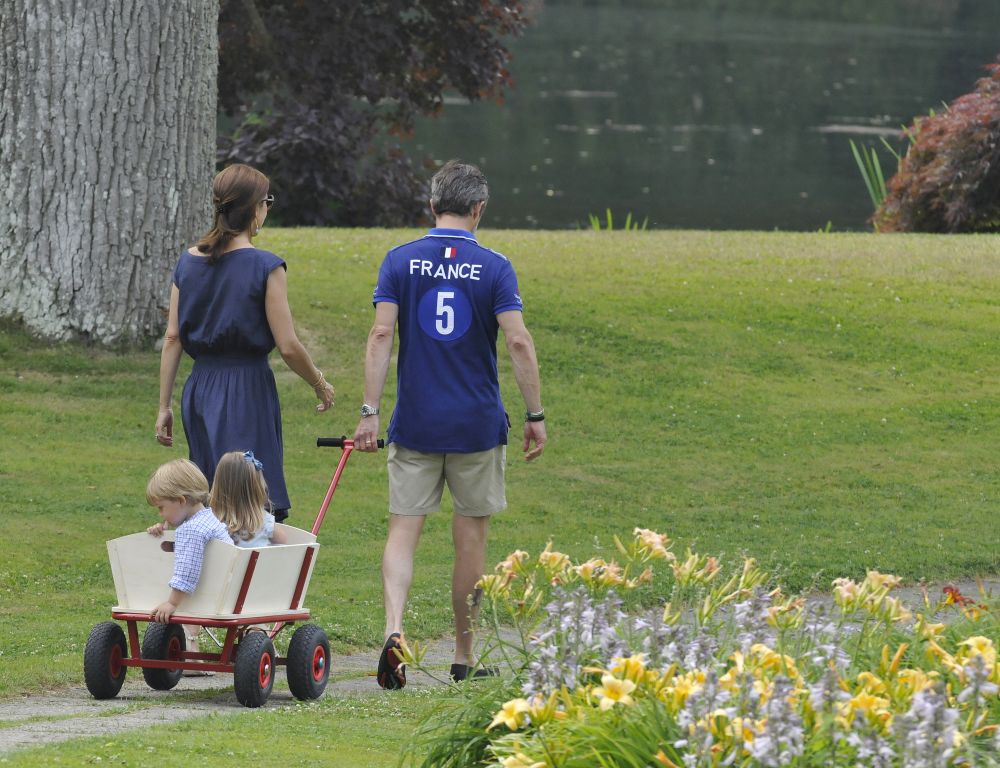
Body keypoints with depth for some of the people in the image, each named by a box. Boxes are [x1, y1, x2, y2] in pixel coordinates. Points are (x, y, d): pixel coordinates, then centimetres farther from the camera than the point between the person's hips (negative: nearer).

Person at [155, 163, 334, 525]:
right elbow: (288, 346, -10)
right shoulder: (265, 267, -10)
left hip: (199, 388, 6)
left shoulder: (188, 262, 6)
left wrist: (164, 406, 11)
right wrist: (320, 385, 7)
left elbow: (172, 339, 6)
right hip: (248, 391, -6)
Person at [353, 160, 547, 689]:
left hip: (414, 424, 1)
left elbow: (381, 335, -8)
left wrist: (369, 412, -7)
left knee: (403, 530, 2)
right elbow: (519, 342, -10)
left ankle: (394, 629, -22)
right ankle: (464, 656, 17)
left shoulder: (401, 261, -1)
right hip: (477, 425, -1)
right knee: (470, 537, 10)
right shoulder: (493, 268, -4)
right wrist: (535, 416, -4)